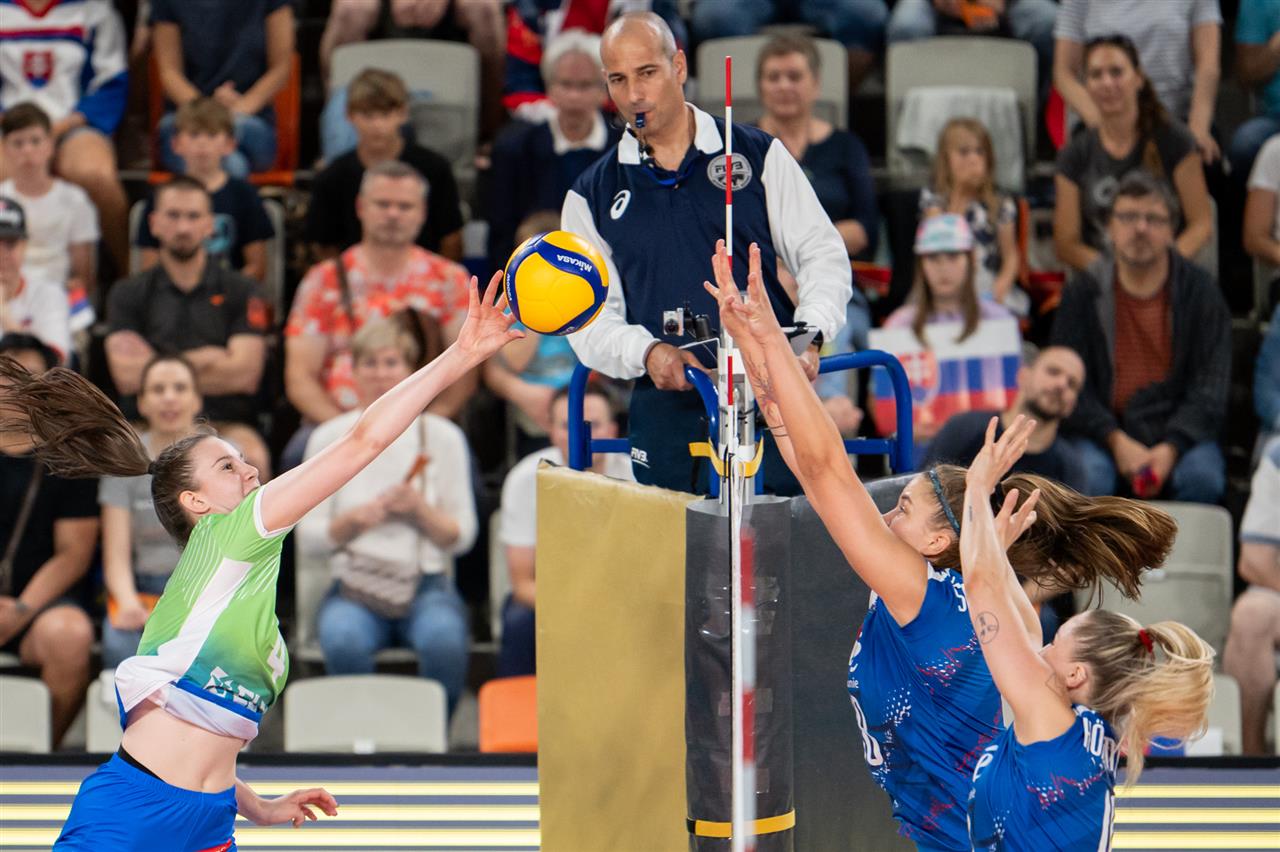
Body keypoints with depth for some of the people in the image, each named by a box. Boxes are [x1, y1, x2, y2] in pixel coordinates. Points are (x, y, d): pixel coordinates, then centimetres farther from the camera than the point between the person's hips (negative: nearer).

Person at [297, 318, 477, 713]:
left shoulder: (441, 437, 7)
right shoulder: (328, 439, 8)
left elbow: (462, 536, 5)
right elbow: (309, 535, 5)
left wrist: (420, 510, -13)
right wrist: (354, 520, -13)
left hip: (427, 584, 0)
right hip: (355, 586, 0)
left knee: (444, 640, -35)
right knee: (344, 641, -35)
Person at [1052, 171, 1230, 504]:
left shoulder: (1200, 292, 6)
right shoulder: (1083, 292, 6)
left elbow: (1211, 388, 0)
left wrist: (1171, 448, -16)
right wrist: (1116, 441, -15)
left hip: (1179, 427, 0)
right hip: (1104, 429, 0)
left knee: (1202, 476, -30)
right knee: (1088, 478, -32)